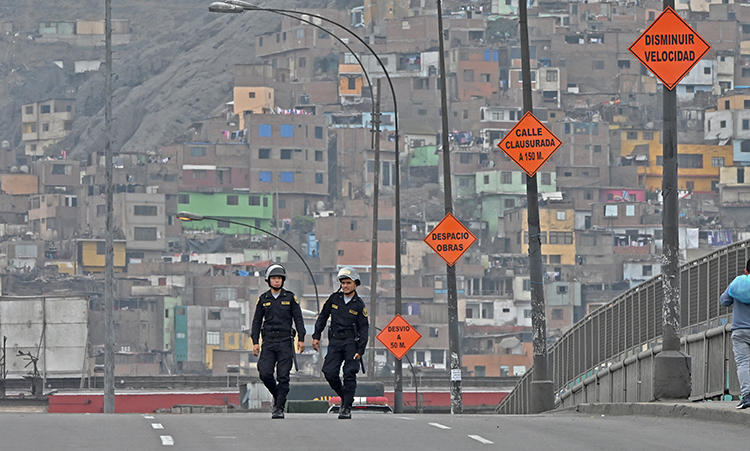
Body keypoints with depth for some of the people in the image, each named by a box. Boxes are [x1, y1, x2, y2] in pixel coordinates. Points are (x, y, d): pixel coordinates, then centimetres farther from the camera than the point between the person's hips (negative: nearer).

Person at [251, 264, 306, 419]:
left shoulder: (290, 297, 5)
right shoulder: (263, 299, 9)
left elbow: (298, 319, 4)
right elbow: (257, 321, 10)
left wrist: (301, 339, -5)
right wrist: (255, 342, 1)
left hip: (285, 341, -2)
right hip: (268, 342, 2)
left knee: (283, 376, -7)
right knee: (265, 373, -12)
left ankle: (279, 409, -3)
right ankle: (277, 395, 15)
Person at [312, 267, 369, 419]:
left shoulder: (359, 304, -2)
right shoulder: (334, 298, 6)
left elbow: (364, 328, -2)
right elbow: (323, 316, 14)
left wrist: (360, 350, -10)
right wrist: (316, 336, 7)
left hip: (352, 342, -3)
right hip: (335, 341, 3)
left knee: (349, 375, -9)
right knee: (330, 373, -8)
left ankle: (347, 408, -4)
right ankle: (344, 397, 14)